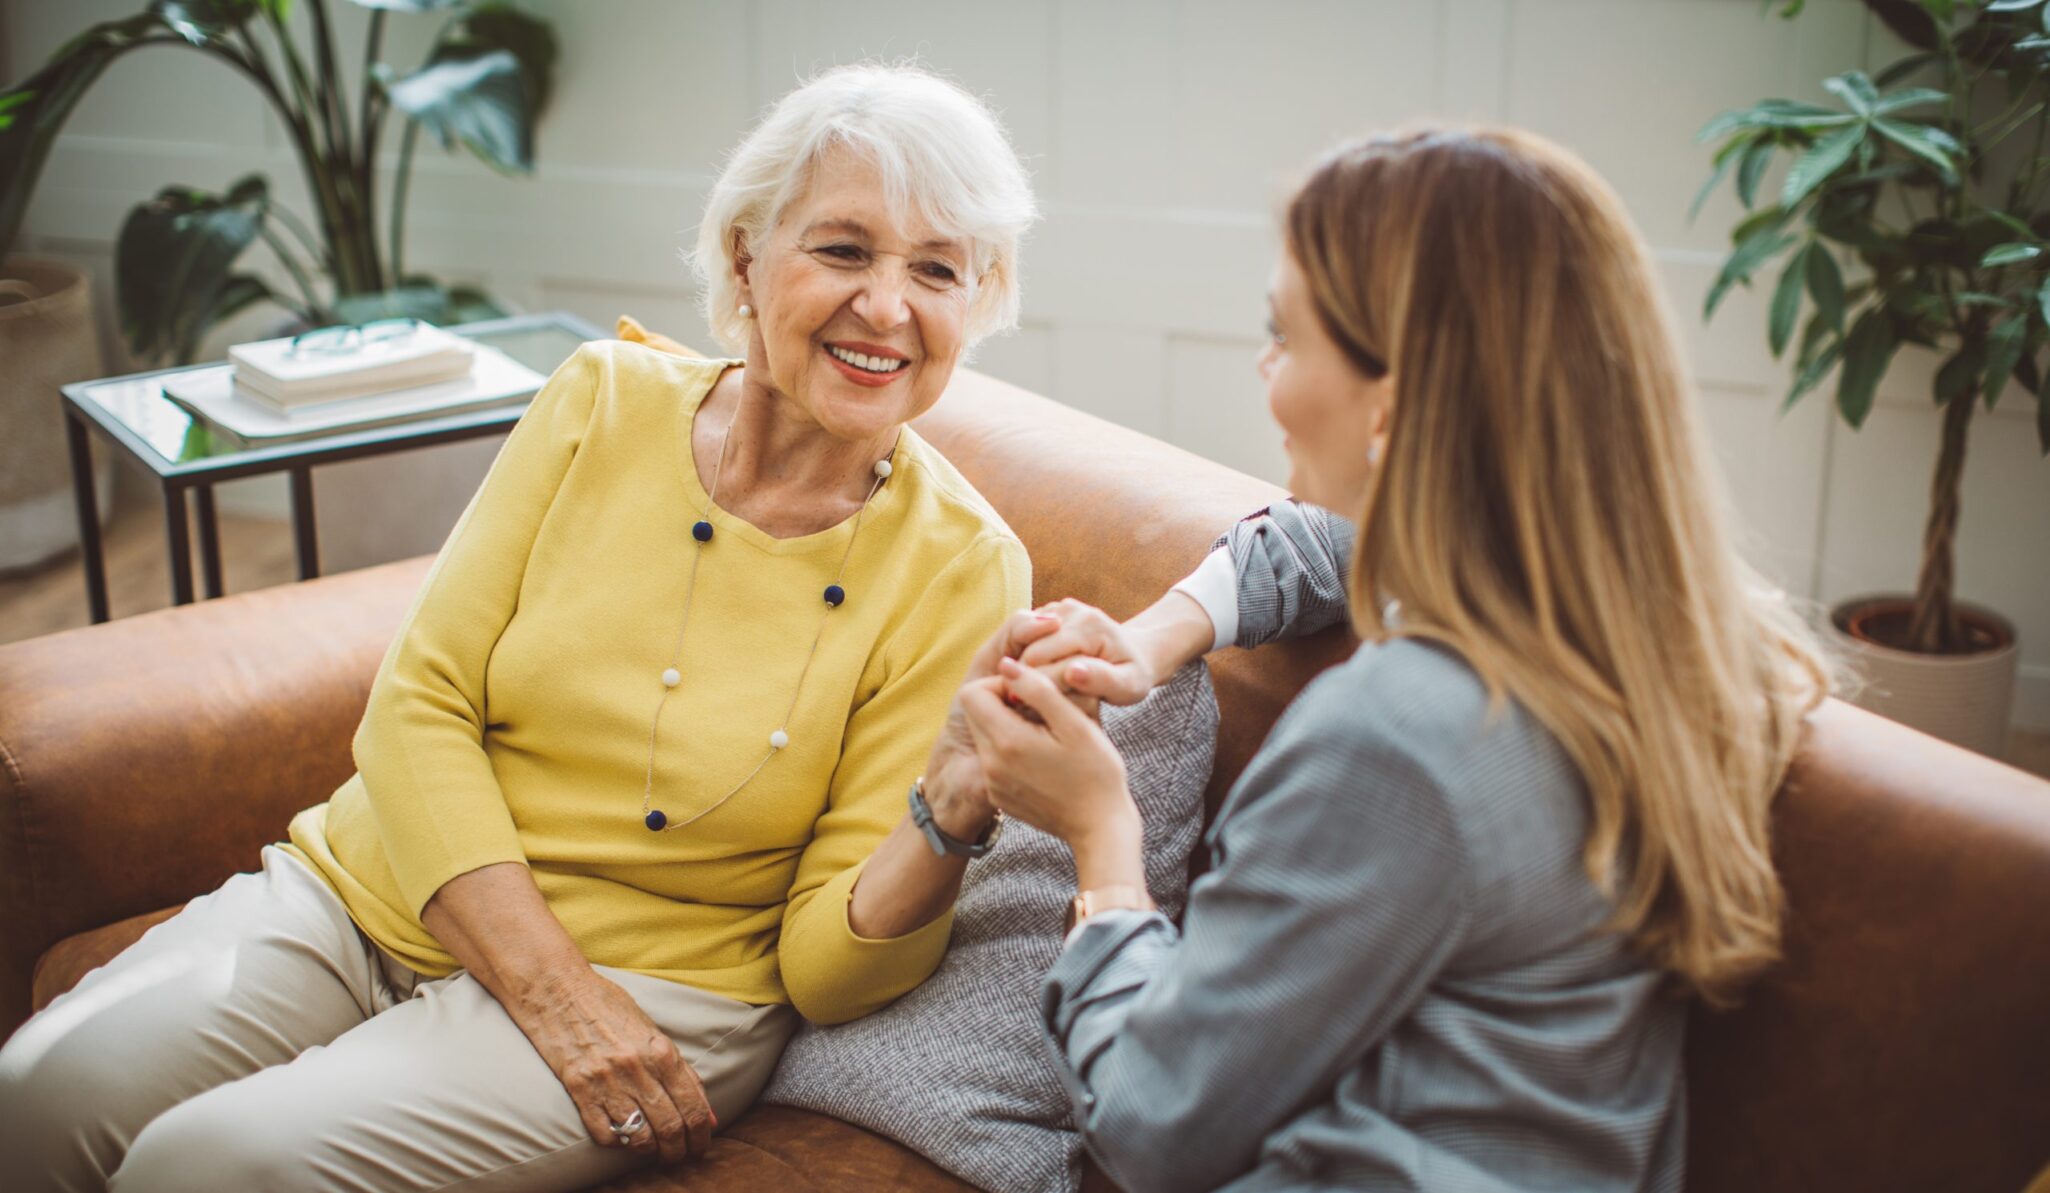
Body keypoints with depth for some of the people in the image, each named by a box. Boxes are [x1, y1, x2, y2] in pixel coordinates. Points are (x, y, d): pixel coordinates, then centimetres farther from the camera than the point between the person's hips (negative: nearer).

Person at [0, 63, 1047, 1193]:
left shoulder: (959, 568, -11)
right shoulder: (604, 401, -4)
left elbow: (826, 967, -9)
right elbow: (418, 707, -5)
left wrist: (956, 814, -30)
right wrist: (551, 987, -17)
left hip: (649, 982, -3)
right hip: (370, 886, 3)